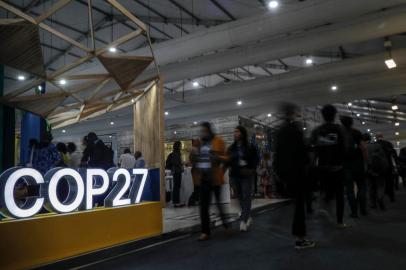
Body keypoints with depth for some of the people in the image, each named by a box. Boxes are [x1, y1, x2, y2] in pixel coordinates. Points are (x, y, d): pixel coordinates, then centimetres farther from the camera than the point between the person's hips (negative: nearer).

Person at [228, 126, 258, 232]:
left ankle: (243, 221, -7)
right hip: (235, 175, 4)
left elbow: (255, 160, 0)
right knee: (240, 197, 10)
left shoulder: (250, 147, -2)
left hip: (247, 175, -4)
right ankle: (248, 217, 26)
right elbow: (228, 161, 10)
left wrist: (251, 170, -15)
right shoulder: (231, 148, 9)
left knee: (246, 197, -7)